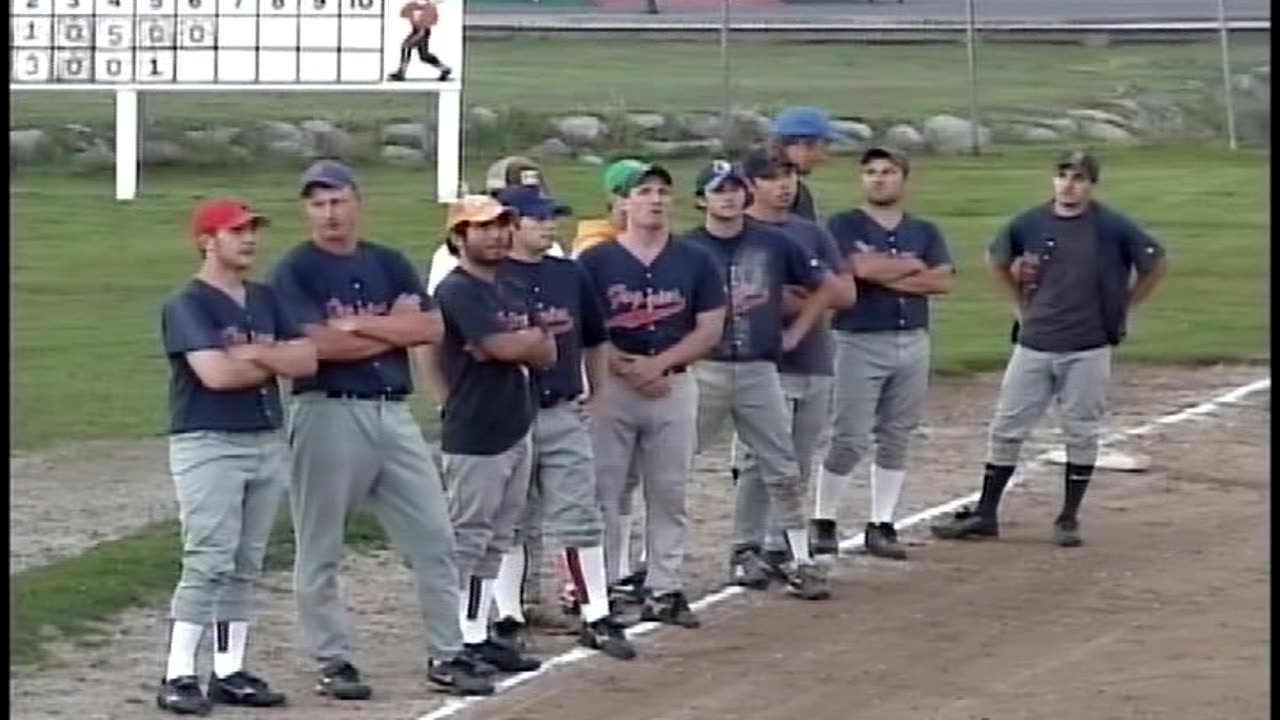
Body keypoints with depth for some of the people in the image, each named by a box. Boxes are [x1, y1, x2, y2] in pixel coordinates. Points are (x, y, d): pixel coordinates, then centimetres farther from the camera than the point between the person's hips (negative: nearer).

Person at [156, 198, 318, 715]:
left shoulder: (265, 300, 14)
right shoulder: (187, 305, -8)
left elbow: (307, 360, 5)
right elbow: (216, 373, -21)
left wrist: (255, 353, -11)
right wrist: (276, 360, -5)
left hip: (267, 441, 7)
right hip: (208, 444, -7)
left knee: (245, 566, 8)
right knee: (208, 564, -13)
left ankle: (229, 673, 12)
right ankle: (179, 677, -12)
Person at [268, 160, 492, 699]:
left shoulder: (388, 264, 12)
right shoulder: (294, 271, -3)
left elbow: (431, 327, 0)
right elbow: (317, 342, -17)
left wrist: (361, 324, -10)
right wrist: (395, 328, -6)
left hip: (394, 413, 5)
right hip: (329, 414, -5)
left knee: (433, 538, 4)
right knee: (320, 549, 0)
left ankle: (446, 656, 10)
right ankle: (332, 662, 9)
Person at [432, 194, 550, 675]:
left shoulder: (515, 293, 15)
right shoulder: (457, 291, -12)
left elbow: (547, 354, 9)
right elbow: (503, 347, -22)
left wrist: (513, 343, -10)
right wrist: (531, 338, -1)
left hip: (516, 428, 9)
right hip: (474, 435, -9)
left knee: (497, 540, 11)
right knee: (467, 539, -6)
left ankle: (479, 632, 16)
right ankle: (459, 641, -3)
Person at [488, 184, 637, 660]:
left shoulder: (569, 275, 9)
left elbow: (596, 340, 22)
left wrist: (596, 395, 17)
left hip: (565, 414, 4)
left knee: (581, 519, 3)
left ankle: (596, 619, 6)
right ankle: (507, 621, 13)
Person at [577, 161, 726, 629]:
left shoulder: (694, 262, 5)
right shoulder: (596, 261, -1)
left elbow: (710, 329, 1)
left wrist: (657, 363, -12)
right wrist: (625, 368, -15)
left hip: (674, 386, 2)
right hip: (609, 387, -2)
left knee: (669, 494, 6)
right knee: (602, 492, -1)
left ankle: (663, 590, 12)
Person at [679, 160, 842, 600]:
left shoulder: (774, 245, 5)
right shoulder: (685, 249, -1)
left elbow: (825, 286, 15)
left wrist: (794, 332, 9)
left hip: (760, 370, 2)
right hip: (702, 371, -2)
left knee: (782, 471, 2)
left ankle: (801, 563, 7)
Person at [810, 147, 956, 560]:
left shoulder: (924, 231, 12)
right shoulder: (844, 226, 0)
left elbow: (944, 281, -3)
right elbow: (863, 268, -17)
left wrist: (886, 274, -10)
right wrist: (913, 265, -2)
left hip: (913, 344, 4)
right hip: (860, 343, -4)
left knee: (896, 440, 6)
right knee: (850, 439, -7)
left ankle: (882, 526, 12)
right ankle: (823, 522, 3)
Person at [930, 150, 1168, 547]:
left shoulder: (1112, 228, -7)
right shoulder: (1029, 224, 2)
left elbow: (1156, 263, 2)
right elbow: (996, 260, 19)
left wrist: (1122, 309, 3)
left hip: (1087, 350, -3)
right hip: (1033, 347, 3)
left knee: (1081, 434, 3)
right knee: (1006, 429, 4)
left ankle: (1069, 518, 13)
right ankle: (985, 514, 10)